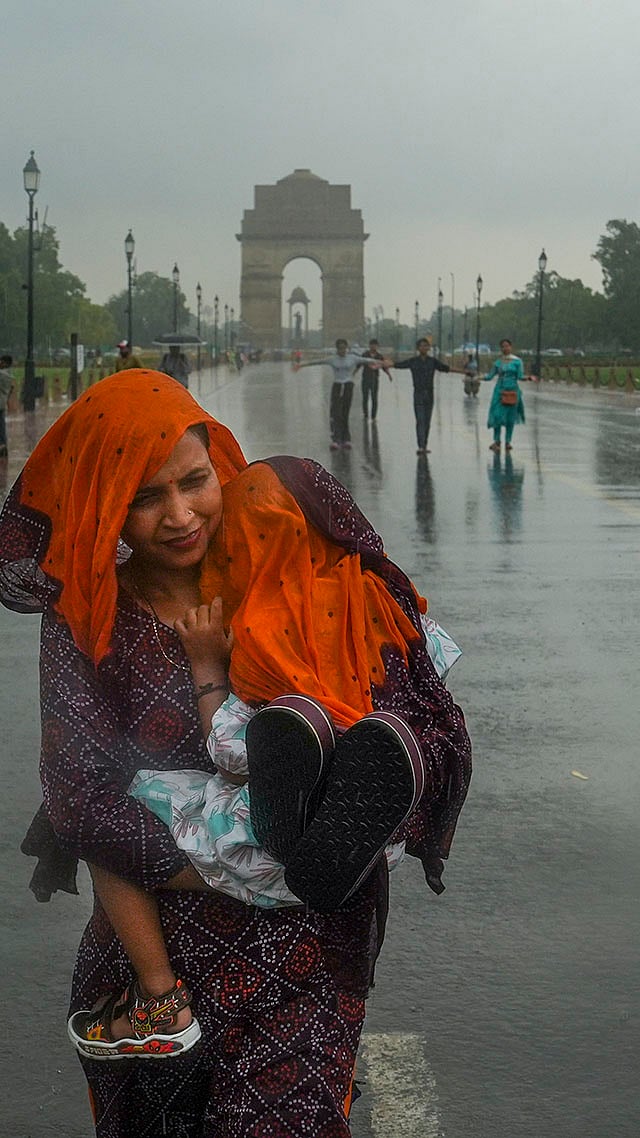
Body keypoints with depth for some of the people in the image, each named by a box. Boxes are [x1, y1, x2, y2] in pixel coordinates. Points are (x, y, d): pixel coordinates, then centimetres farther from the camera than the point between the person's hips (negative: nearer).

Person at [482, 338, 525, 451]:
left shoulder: (517, 361, 1)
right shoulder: (498, 362, 8)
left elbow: (520, 376, -5)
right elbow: (490, 375, 8)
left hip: (512, 390, -1)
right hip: (500, 390, 1)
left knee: (510, 416, 2)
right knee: (497, 415, -5)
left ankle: (508, 441, 10)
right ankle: (496, 441, 4)